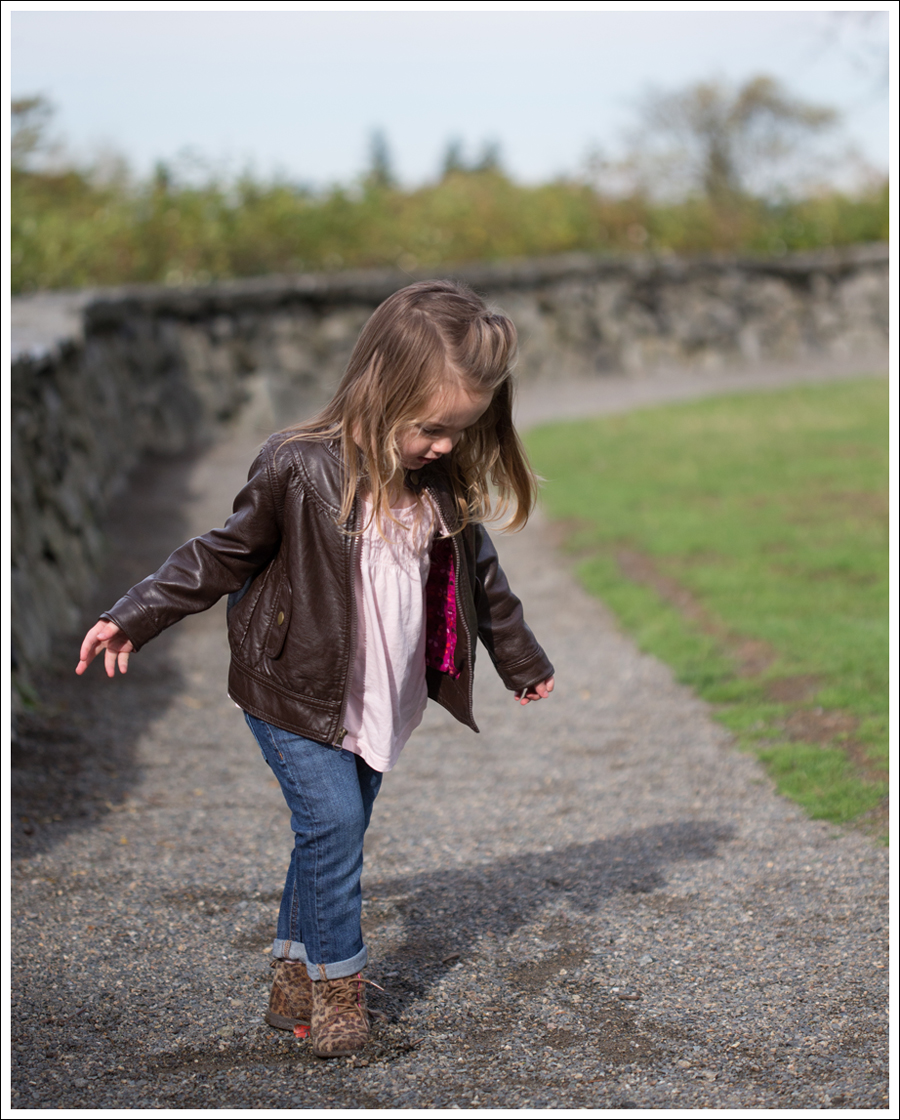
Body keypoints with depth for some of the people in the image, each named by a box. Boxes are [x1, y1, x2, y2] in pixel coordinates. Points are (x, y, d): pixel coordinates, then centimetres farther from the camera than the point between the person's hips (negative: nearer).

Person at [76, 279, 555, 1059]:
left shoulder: (447, 487, -2)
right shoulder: (300, 469, -19)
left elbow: (478, 577, 14)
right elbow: (227, 556, -8)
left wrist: (522, 659, 26)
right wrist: (136, 617, -11)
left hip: (382, 702, 5)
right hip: (296, 693, -5)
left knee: (338, 832, 11)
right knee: (334, 823, -12)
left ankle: (295, 978, 25)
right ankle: (337, 986, 4)